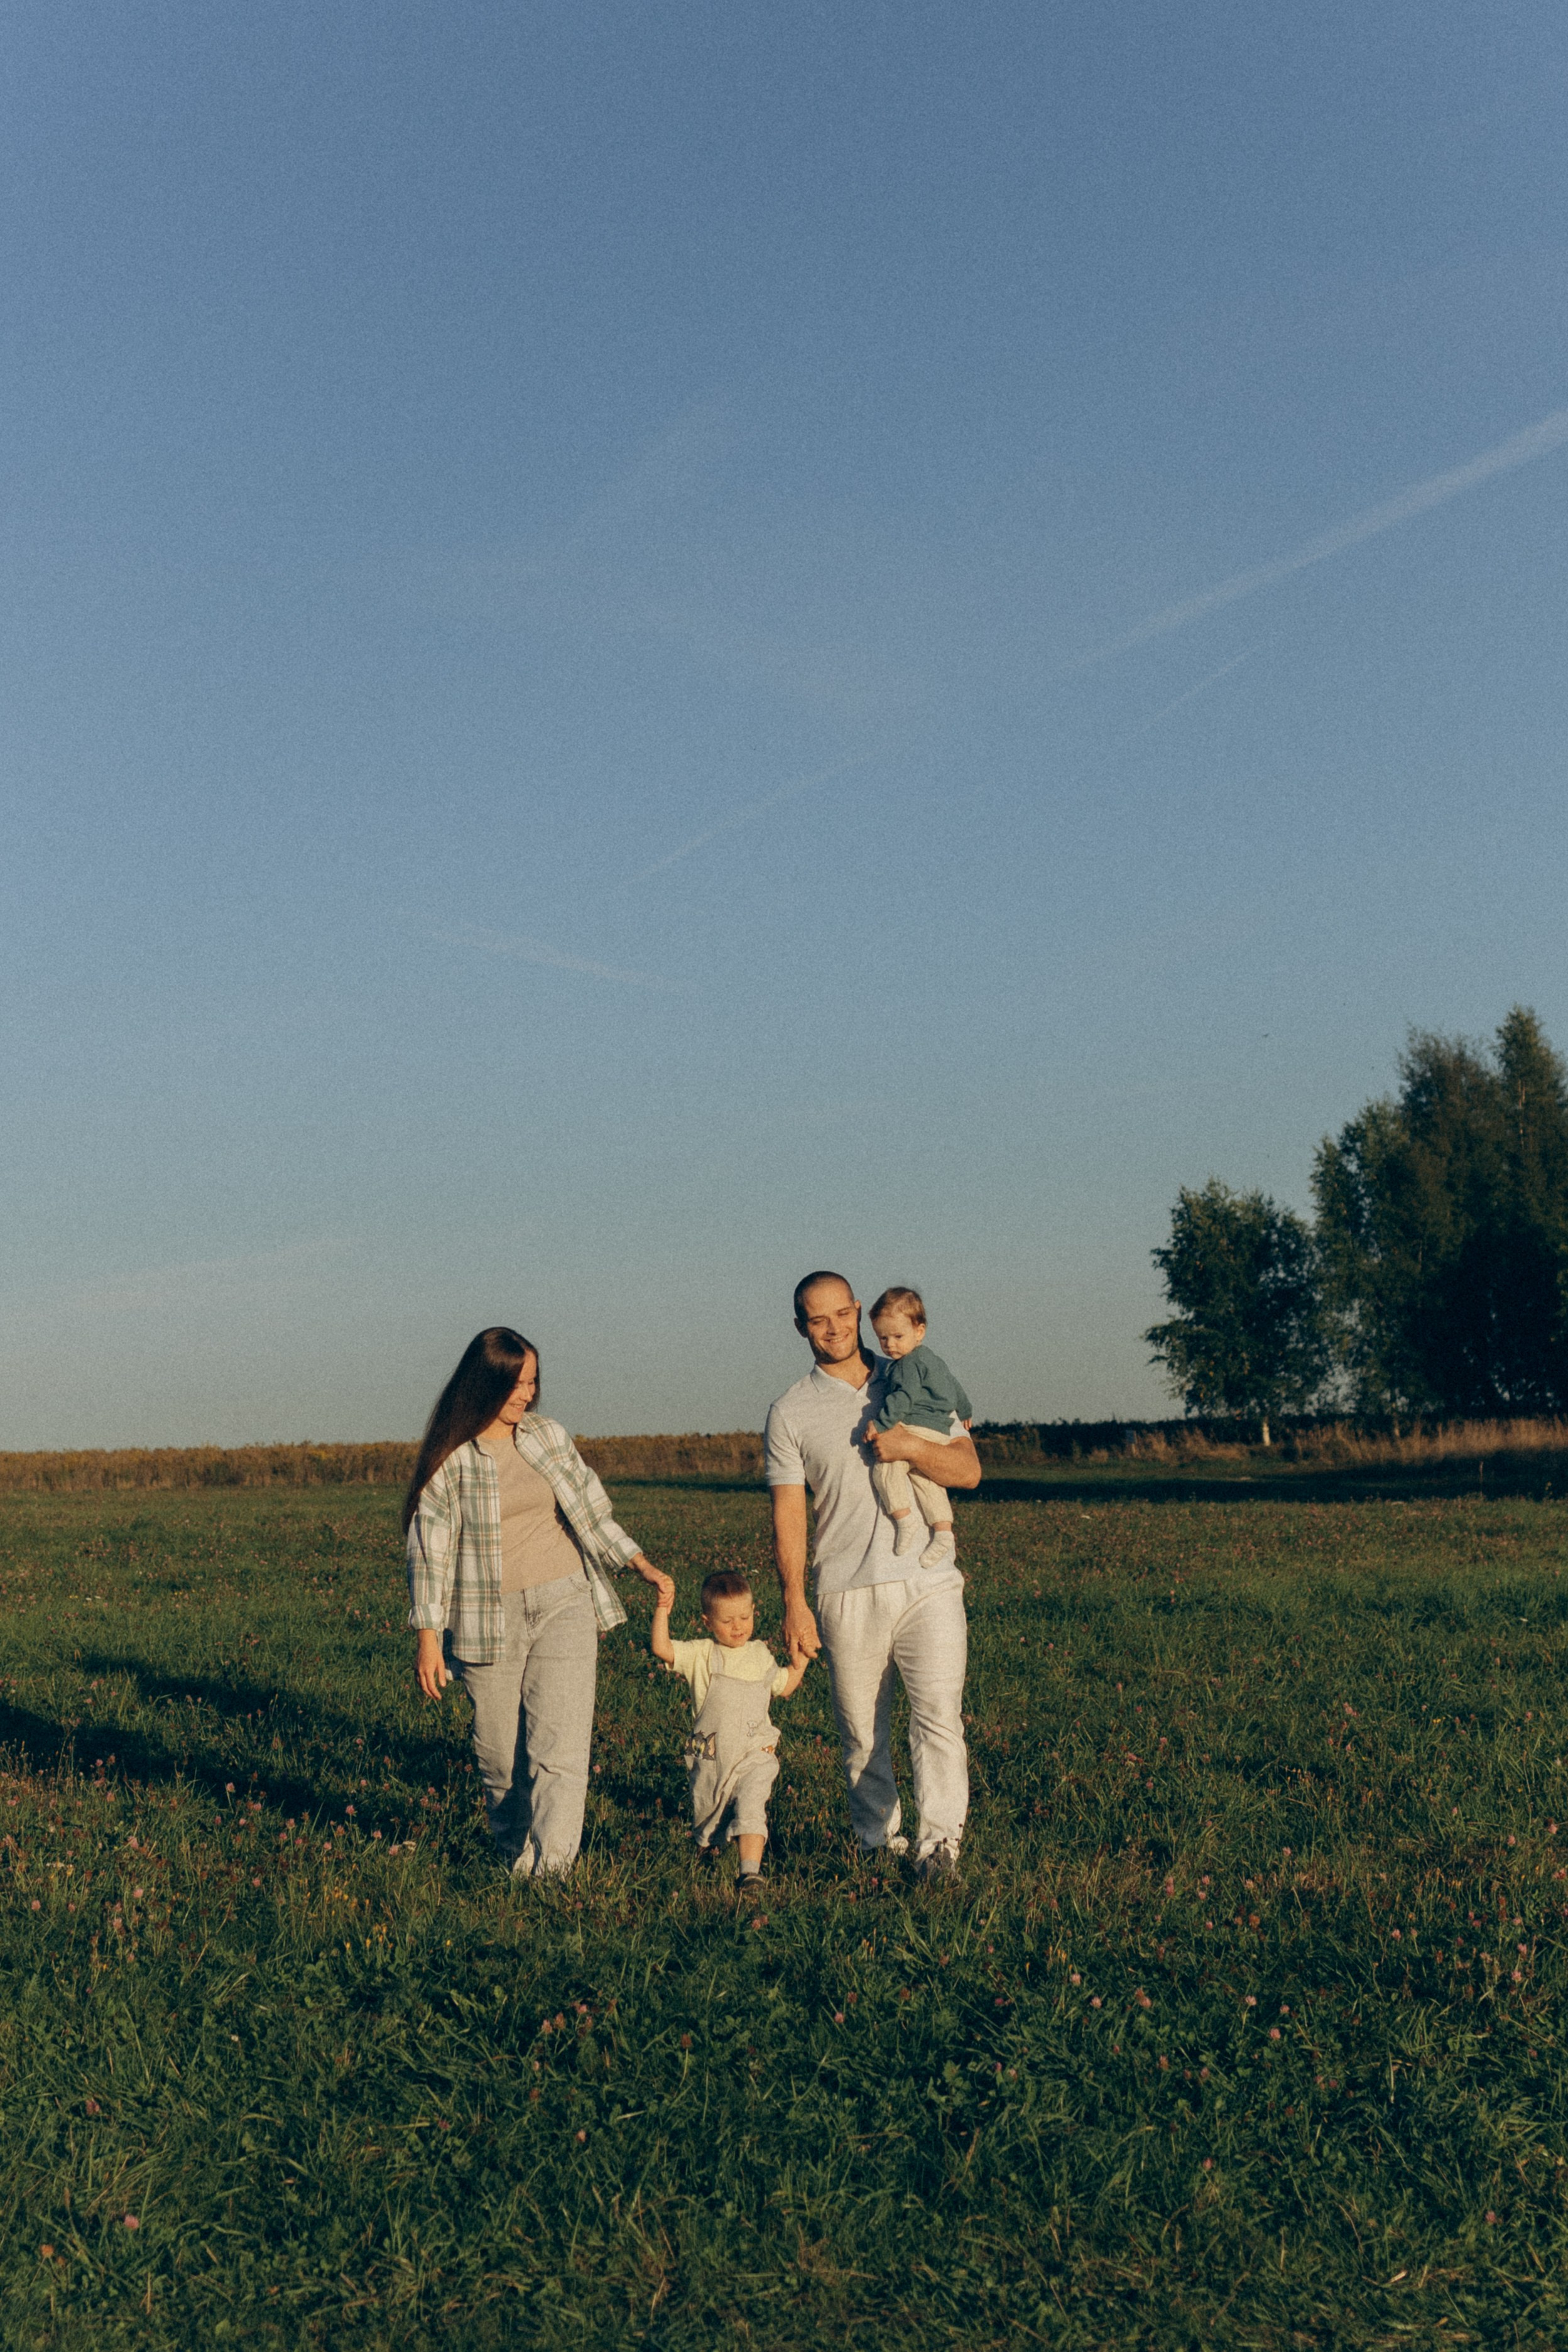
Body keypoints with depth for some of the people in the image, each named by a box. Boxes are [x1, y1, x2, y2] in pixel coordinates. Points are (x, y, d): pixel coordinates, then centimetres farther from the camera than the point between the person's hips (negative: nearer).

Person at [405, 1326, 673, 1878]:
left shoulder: (549, 1437, 7)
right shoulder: (451, 1457, -3)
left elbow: (593, 1512, 17)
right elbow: (429, 1548, -3)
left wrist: (645, 1568, 10)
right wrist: (428, 1638, -6)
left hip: (562, 1606, 2)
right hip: (489, 1620, -2)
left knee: (560, 1746, -11)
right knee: (500, 1754, 3)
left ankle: (547, 1869, -14)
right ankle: (514, 1856, 22)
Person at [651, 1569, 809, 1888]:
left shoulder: (761, 1655, 8)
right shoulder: (702, 1655, -2)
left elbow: (783, 1688, 24)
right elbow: (662, 1649, -15)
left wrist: (798, 1665, 9)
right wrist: (662, 1612, -22)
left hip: (753, 1754, 0)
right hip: (710, 1755, 0)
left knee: (750, 1809, -19)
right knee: (705, 1812, 15)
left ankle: (750, 1870, -20)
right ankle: (705, 1846, 43)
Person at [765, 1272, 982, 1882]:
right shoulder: (790, 1413, 6)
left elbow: (968, 1469, 4)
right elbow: (788, 1514, 1)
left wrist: (910, 1446, -13)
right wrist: (794, 1601, -8)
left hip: (928, 1584, 0)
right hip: (847, 1595, 0)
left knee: (939, 1716, -12)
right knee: (861, 1732, 5)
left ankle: (938, 1843, -14)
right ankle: (879, 1842, 17)